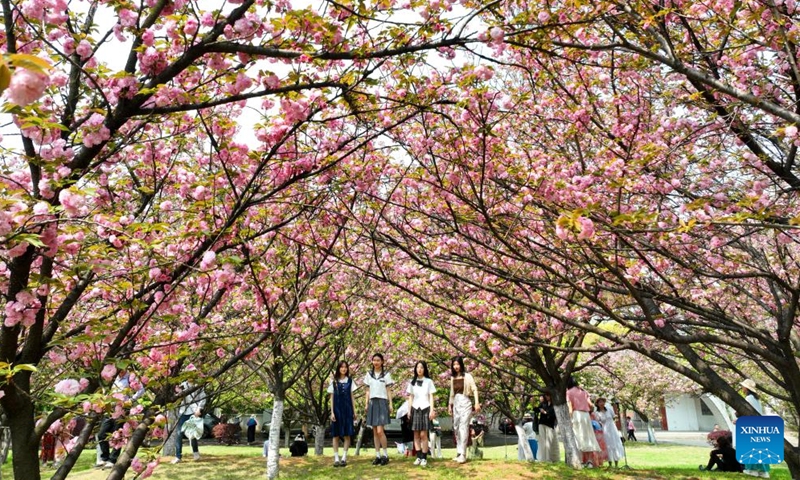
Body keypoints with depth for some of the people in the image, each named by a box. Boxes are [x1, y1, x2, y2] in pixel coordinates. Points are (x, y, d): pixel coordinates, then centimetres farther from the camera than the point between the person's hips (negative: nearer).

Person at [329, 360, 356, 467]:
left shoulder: (350, 381, 9)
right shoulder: (334, 381, 5)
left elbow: (351, 396, 11)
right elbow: (332, 397, 4)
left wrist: (354, 411, 7)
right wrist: (332, 412, -4)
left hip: (347, 409, 1)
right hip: (337, 409, -1)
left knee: (347, 434, -1)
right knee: (336, 434, 1)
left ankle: (344, 457, 4)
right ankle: (336, 458, 7)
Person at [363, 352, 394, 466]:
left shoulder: (386, 374, 1)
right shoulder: (369, 374, 10)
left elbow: (388, 390, 3)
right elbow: (368, 390, 13)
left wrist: (390, 404, -2)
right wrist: (366, 404, 7)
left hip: (382, 402, -4)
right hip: (372, 402, 4)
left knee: (380, 431, -12)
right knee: (375, 432, 5)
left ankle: (385, 455, 1)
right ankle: (377, 455, 12)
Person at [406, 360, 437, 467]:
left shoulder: (429, 381, 4)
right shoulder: (412, 382, 10)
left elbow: (431, 397, 3)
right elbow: (410, 397, 12)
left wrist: (432, 410, -5)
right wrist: (409, 410, 5)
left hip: (425, 409, -3)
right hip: (415, 409, 3)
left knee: (423, 434, -8)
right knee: (416, 435, 2)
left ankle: (424, 458, -2)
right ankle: (418, 457, 8)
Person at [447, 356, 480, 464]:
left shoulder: (467, 376, -6)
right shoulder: (452, 377, 11)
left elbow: (474, 389, -10)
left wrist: (477, 403, -19)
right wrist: (450, 405, 19)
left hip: (465, 402, -6)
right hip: (456, 403, 6)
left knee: (463, 427, -11)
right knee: (456, 427, 10)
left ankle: (463, 454, -11)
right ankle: (459, 452, 19)